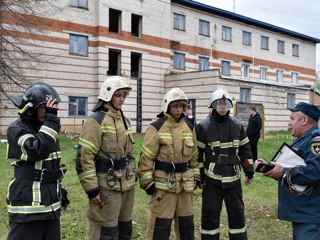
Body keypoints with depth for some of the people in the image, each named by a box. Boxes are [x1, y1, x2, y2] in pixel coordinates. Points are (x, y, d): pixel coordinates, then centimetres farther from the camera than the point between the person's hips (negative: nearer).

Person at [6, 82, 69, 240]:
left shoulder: (45, 128, 12)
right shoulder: (16, 129, -12)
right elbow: (38, 151, -30)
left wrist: (60, 192, 22)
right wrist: (51, 120, -25)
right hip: (27, 207, -7)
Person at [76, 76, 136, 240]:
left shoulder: (124, 120, 13)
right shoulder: (96, 121, -13)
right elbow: (84, 157, -18)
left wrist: (133, 177, 18)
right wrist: (91, 189, -19)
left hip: (126, 185, 8)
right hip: (106, 186, -8)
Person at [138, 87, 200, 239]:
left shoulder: (189, 128, 11)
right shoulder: (156, 128, -9)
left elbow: (194, 155, 18)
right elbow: (146, 157, -11)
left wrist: (196, 175, 13)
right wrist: (147, 181, -14)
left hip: (185, 184, 6)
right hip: (163, 183, -6)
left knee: (186, 223, 17)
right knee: (160, 225, -1)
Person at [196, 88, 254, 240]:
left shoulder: (237, 126, 5)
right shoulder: (203, 126, -6)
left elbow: (245, 150, 11)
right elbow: (197, 153, -4)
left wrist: (249, 171, 6)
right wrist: (199, 176, -7)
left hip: (233, 178, 3)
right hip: (211, 179, -3)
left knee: (237, 213, 12)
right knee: (210, 215, 5)